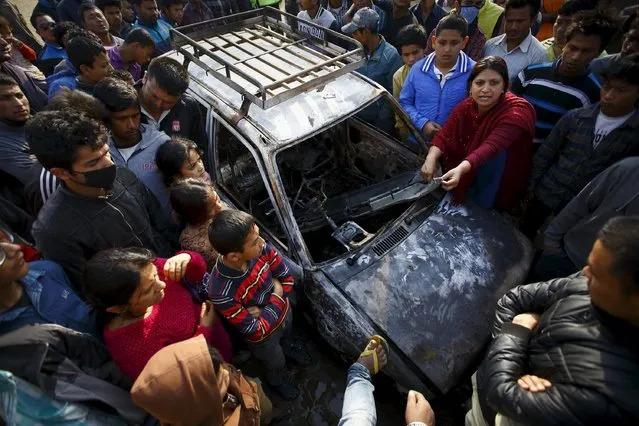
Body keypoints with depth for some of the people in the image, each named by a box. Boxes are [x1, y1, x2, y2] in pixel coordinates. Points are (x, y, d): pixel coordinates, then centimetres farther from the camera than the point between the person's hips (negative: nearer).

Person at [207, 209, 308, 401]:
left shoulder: (261, 249, -30)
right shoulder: (221, 293, -42)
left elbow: (287, 278, -14)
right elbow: (256, 332, -31)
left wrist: (265, 309, -24)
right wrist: (276, 297, -27)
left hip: (284, 311, 4)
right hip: (263, 335, -3)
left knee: (287, 337, 37)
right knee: (276, 363, 29)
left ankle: (288, 349, 72)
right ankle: (276, 380, 64)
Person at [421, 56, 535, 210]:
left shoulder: (516, 112, -24)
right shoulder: (466, 106, -5)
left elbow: (491, 147, -41)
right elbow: (444, 135, -13)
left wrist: (461, 169, -57)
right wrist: (431, 159, -34)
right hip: (467, 180, 5)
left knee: (499, 152, -31)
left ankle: (481, 208, -17)